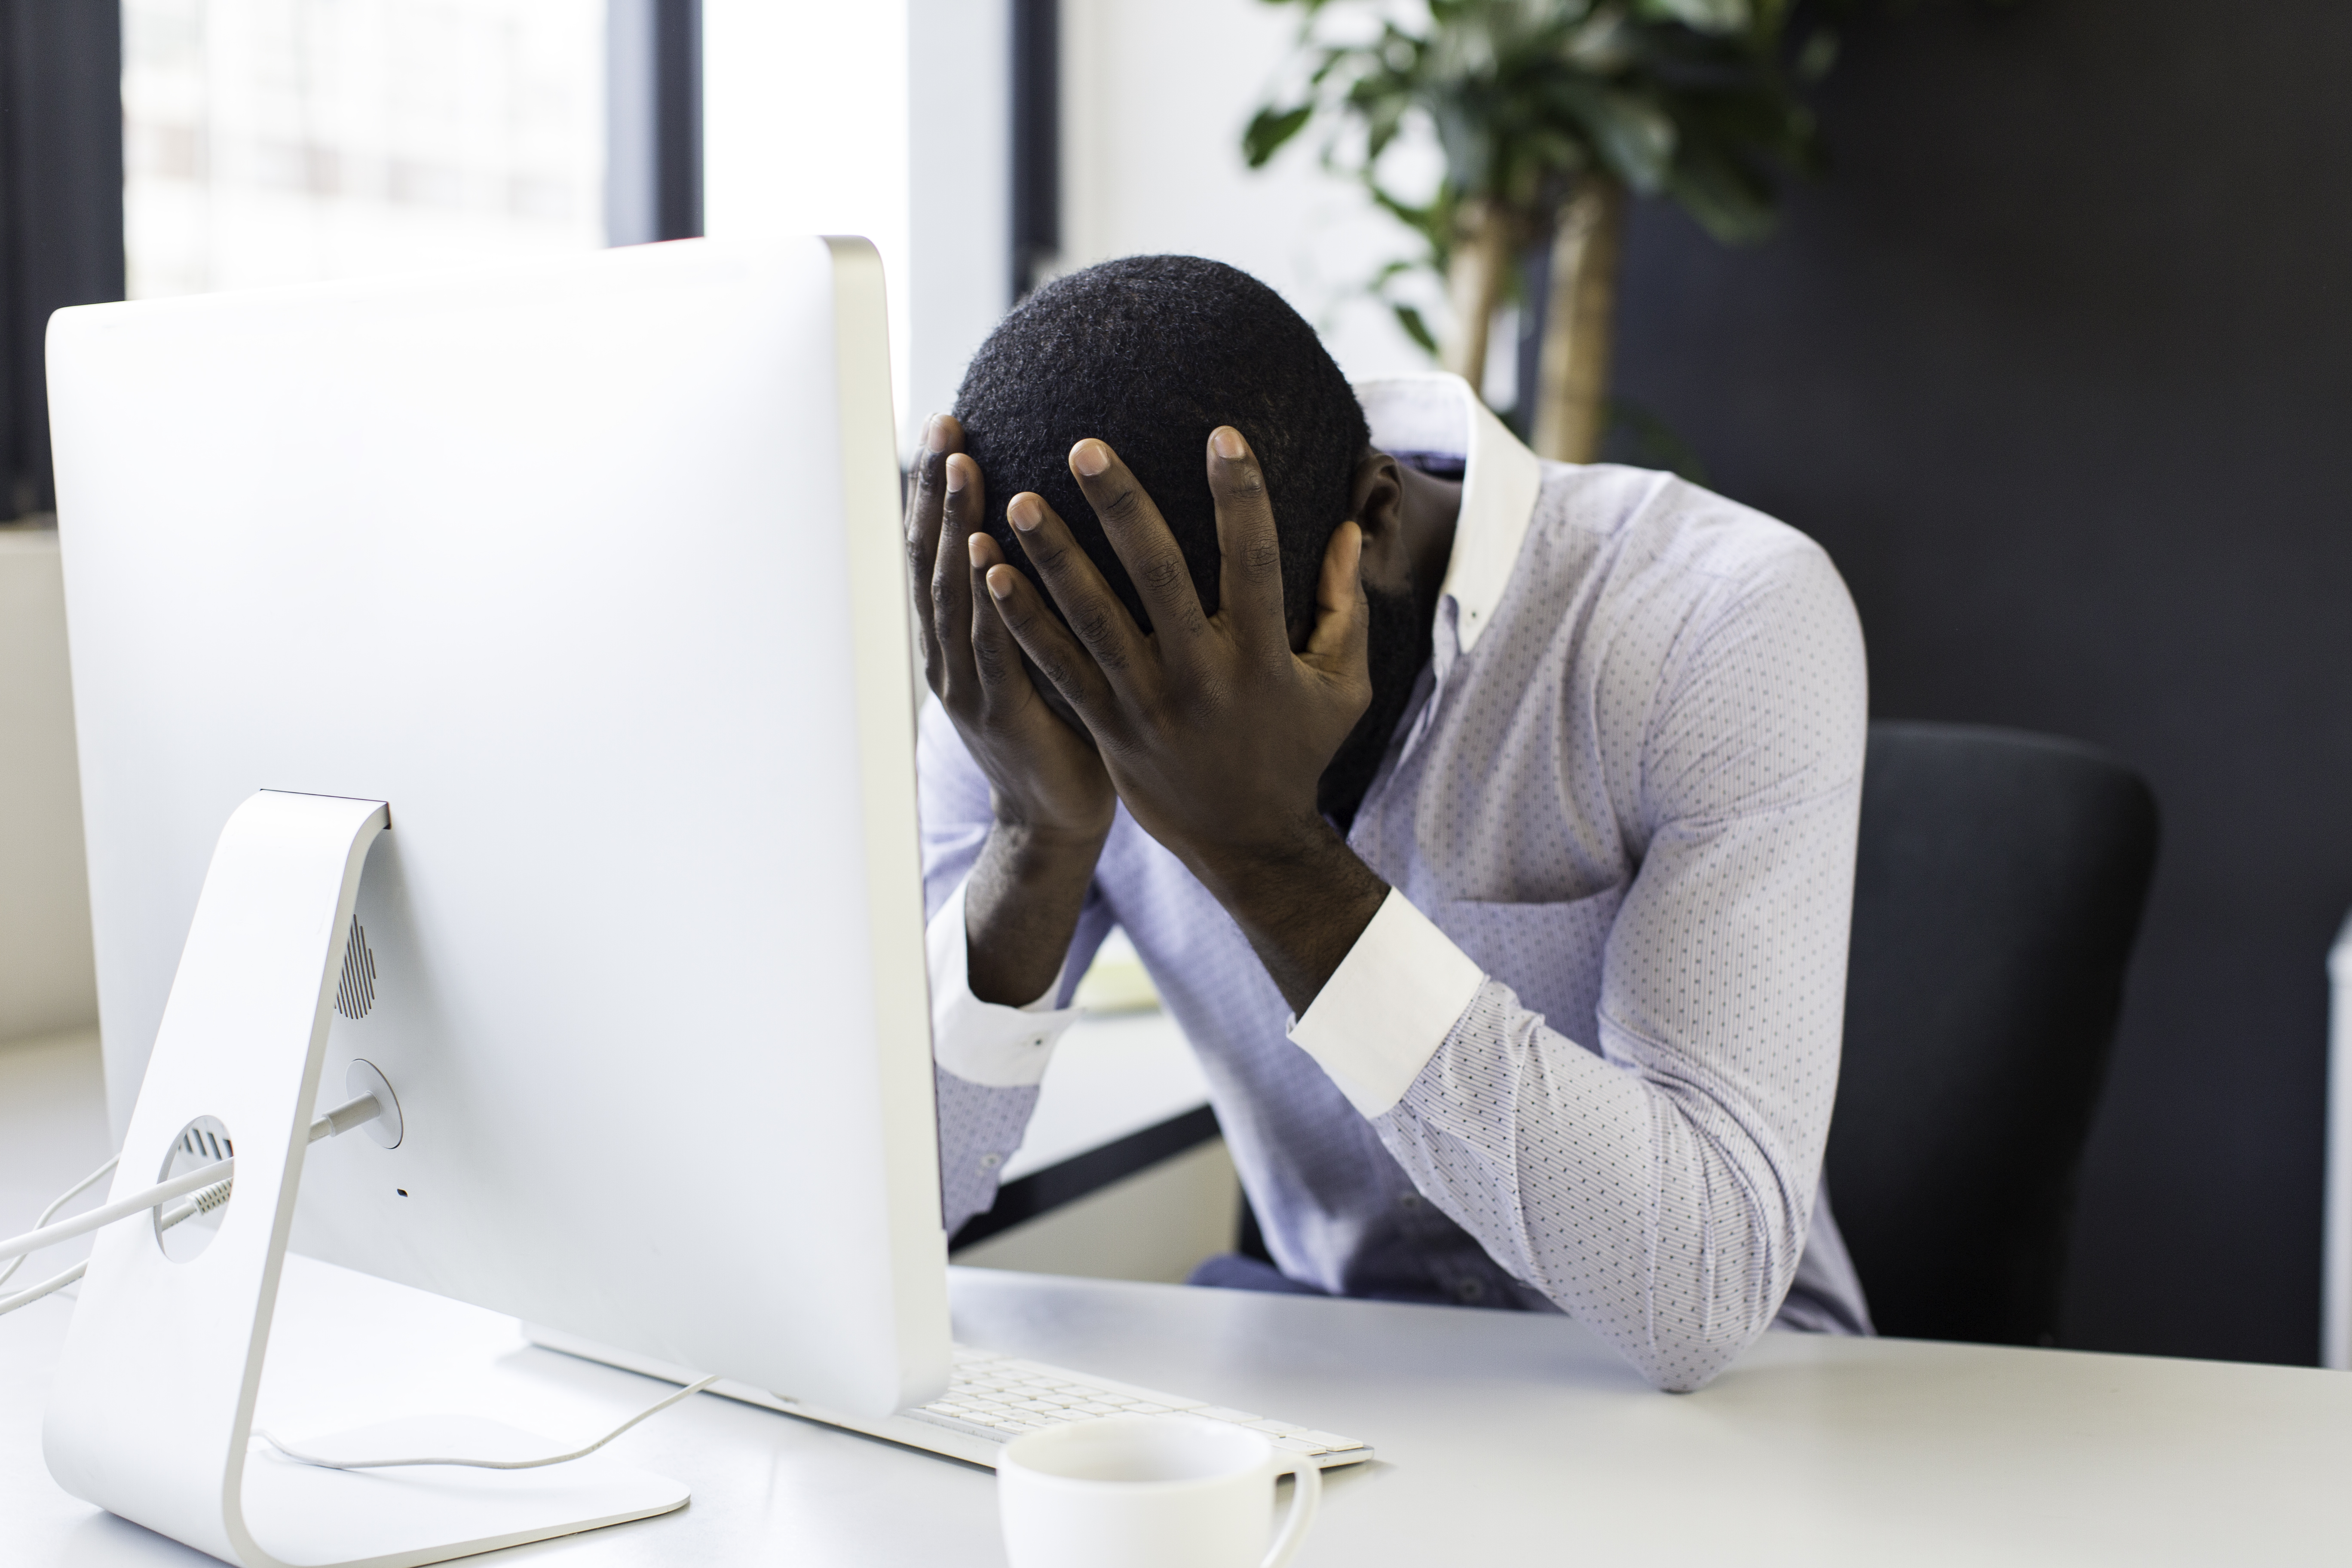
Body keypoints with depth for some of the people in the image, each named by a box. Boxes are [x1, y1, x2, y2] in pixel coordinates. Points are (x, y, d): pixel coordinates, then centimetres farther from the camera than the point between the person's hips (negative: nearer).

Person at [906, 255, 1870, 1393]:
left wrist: (1270, 854, -36)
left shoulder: (1730, 616, -23)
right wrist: (1042, 841, -27)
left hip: (1702, 1407, -2)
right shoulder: (1053, 664, -11)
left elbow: (1704, 1296, -32)